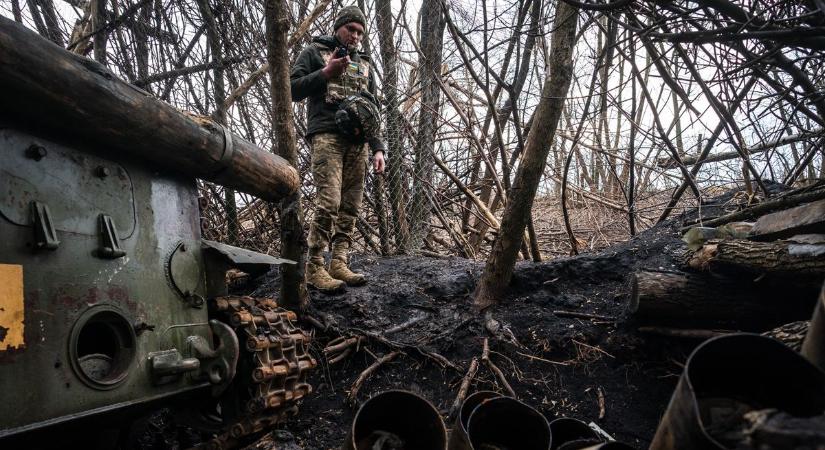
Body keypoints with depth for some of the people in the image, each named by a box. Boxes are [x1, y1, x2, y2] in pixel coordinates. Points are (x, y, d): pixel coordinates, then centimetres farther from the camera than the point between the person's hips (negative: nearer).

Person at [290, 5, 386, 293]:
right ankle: (314, 268, -13)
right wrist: (325, 73, -7)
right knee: (328, 202, -18)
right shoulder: (315, 52, 14)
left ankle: (339, 263, 0)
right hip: (327, 136, -5)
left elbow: (372, 111, 24)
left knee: (350, 206, -3)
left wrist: (377, 148, 12)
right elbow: (292, 89, 3)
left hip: (358, 141, 5)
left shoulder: (364, 64, 28)